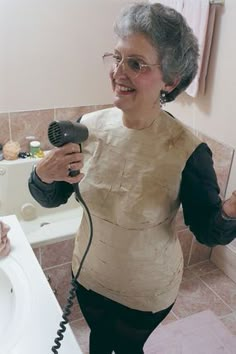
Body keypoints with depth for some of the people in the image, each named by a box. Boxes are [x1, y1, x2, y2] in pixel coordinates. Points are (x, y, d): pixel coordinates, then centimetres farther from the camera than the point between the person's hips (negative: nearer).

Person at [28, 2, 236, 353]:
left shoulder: (188, 151, -27)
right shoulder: (90, 125, -16)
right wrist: (43, 176, -27)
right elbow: (52, 198, -5)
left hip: (147, 291, -3)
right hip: (88, 273, 3)